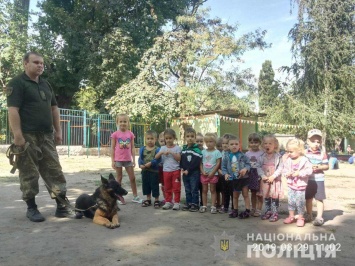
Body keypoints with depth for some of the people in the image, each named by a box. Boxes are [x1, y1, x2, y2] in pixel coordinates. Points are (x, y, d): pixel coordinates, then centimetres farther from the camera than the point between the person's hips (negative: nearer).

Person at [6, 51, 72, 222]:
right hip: (27, 136, -7)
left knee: (54, 171, 5)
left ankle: (61, 206, 10)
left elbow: (54, 108, 21)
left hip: (46, 135, 7)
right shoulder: (17, 83, -4)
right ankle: (31, 208, 14)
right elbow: (13, 110, -14)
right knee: (29, 174, 1)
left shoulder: (45, 84, 18)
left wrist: (58, 130, 14)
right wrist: (17, 135, -22)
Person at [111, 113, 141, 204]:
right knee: (119, 178, 8)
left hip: (128, 159, 2)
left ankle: (135, 196, 18)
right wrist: (112, 161, -5)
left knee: (132, 178, 7)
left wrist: (134, 159, 2)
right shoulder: (115, 134, -4)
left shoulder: (130, 134, 2)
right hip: (118, 159, -2)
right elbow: (112, 148, -2)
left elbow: (132, 148, 5)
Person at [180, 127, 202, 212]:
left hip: (194, 173, -6)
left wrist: (188, 170, -17)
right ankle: (188, 203, 23)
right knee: (187, 190, 14)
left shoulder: (197, 149, -11)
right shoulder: (183, 149, 10)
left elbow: (196, 162, -18)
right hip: (185, 173, 6)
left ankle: (195, 204, 12)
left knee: (194, 190, 2)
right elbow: (181, 160, 13)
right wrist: (182, 168, -3)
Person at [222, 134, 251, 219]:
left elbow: (248, 164, -6)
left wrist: (245, 169, -25)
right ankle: (235, 210, 30)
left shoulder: (243, 155, -10)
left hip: (244, 178, -2)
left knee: (245, 194, 6)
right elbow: (223, 166, 0)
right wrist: (225, 174, -15)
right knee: (235, 196, 16)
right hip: (233, 179, 2)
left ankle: (247, 210, 14)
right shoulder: (226, 156, -6)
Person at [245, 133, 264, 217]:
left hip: (259, 175, -4)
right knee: (253, 193, 16)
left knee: (259, 194, 4)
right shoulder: (247, 153, 4)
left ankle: (259, 210, 13)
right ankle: (253, 209, 27)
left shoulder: (261, 153, -10)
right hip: (250, 175, 4)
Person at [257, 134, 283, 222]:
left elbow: (280, 168, -14)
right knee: (266, 197, 14)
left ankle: (275, 213, 15)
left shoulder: (278, 156, -10)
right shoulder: (262, 157, 0)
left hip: (275, 180, -4)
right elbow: (259, 167, -1)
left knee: (275, 197, 3)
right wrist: (262, 175, -15)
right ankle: (268, 211, 28)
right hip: (265, 180, 4)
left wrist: (273, 176, -21)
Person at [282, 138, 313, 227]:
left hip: (301, 186, -4)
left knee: (300, 202, 4)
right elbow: (284, 170, 5)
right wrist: (287, 173, -15)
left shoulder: (304, 160, -13)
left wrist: (299, 173, -24)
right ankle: (291, 216, 28)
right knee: (291, 201, 13)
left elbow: (309, 170, -20)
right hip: (291, 185, 5)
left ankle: (300, 218, 20)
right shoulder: (288, 160, 0)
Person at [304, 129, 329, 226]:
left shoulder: (322, 153, -5)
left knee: (319, 199, 1)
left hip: (319, 179, -2)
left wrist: (319, 167, -18)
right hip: (307, 179, 2)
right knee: (308, 198, 14)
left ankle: (319, 217, 11)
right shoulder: (305, 152, -3)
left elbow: (327, 166, -1)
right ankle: (309, 215, 30)